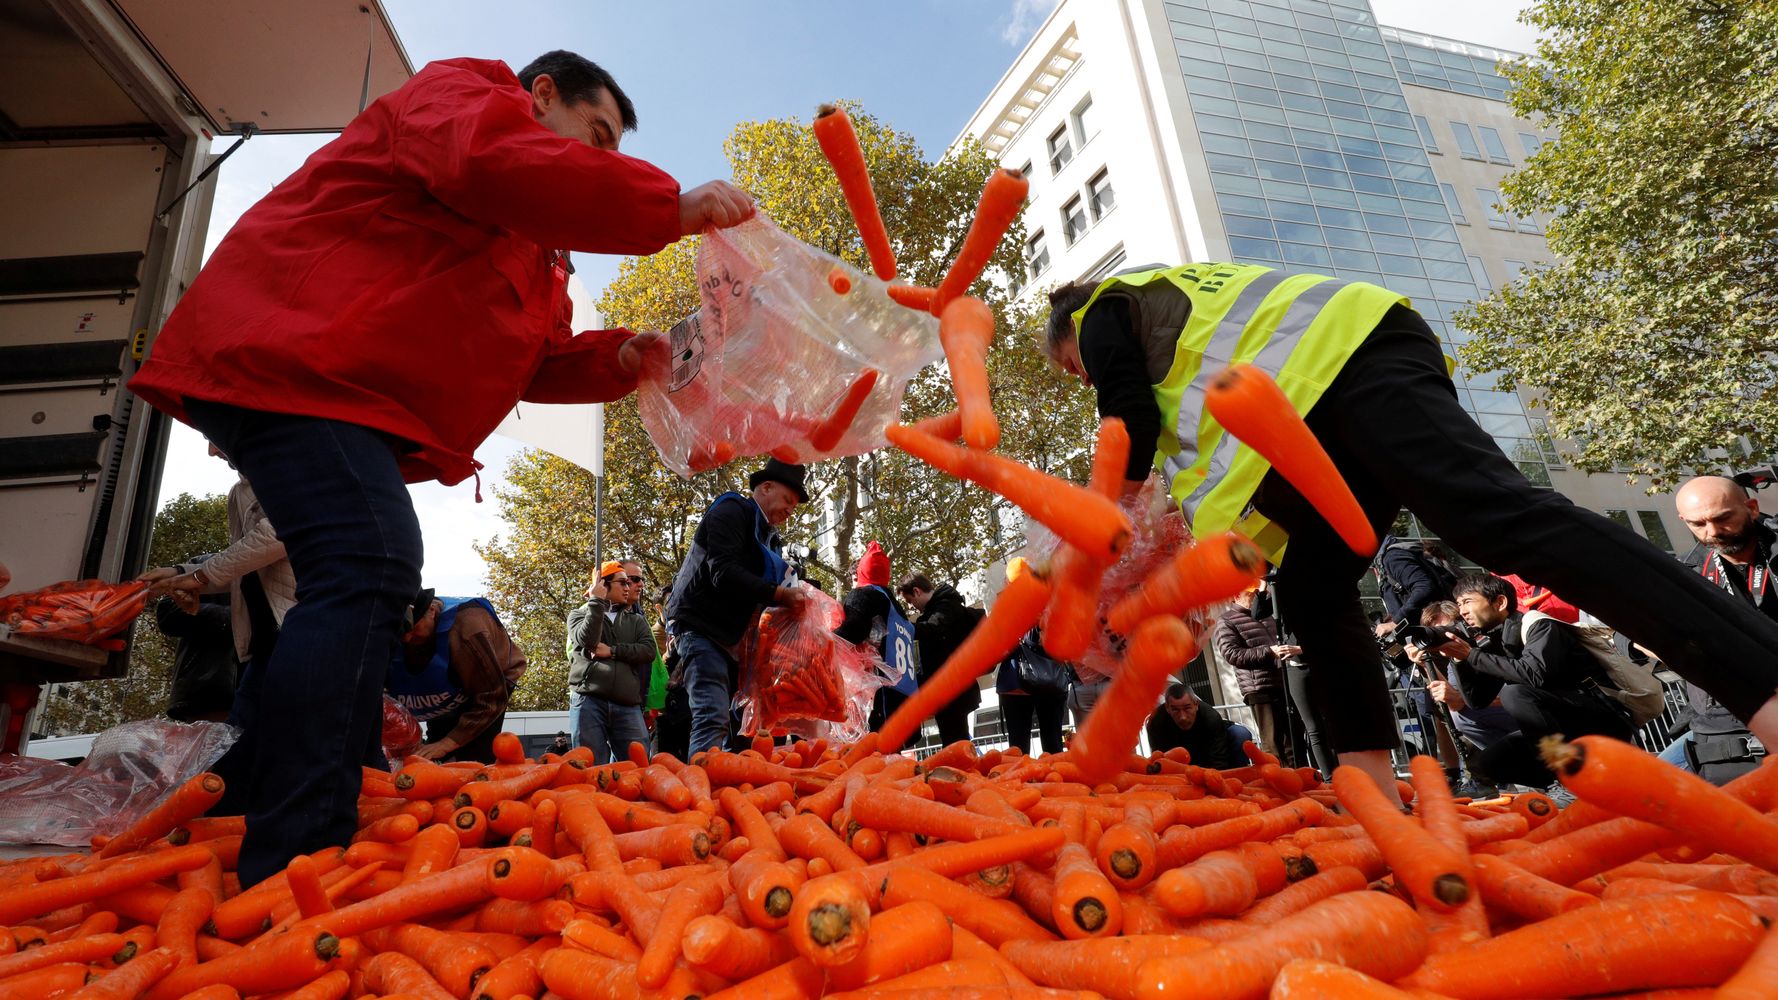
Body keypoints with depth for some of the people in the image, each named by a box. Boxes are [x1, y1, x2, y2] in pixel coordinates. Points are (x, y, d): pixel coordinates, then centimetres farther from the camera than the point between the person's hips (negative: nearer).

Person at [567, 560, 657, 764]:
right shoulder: (580, 614, 15)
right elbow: (587, 639, -8)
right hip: (588, 701, -2)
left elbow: (648, 651, 3)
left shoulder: (637, 620, 21)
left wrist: (612, 650, -7)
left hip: (627, 705, 2)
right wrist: (596, 601, -3)